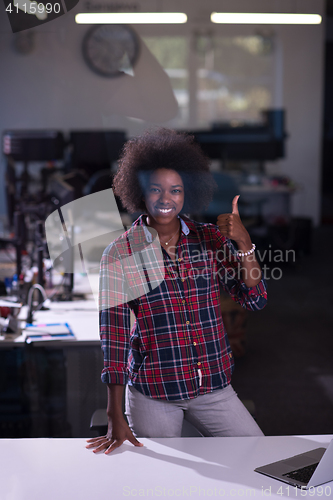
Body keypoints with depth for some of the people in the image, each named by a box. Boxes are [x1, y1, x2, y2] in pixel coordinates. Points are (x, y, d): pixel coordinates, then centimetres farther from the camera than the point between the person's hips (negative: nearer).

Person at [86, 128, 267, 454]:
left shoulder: (212, 239, 2)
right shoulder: (120, 252, -5)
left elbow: (255, 300, -1)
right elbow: (114, 332, -7)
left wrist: (243, 242, -16)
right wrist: (115, 418, -9)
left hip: (213, 385, 3)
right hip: (151, 393, -2)